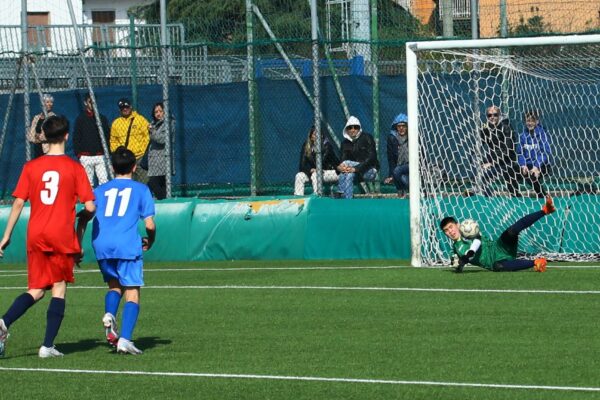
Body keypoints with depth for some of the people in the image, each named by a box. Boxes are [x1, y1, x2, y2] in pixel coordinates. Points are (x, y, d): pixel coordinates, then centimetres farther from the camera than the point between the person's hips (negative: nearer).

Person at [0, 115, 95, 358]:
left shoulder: (31, 167, 4)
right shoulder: (74, 168, -2)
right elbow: (89, 207, -5)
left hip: (36, 235, 3)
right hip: (63, 236, -3)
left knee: (36, 290, 10)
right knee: (59, 289, 5)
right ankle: (48, 346, -2)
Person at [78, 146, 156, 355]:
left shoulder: (101, 189, 18)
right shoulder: (141, 189, 10)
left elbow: (84, 218, 12)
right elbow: (149, 224, 2)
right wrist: (149, 242, 22)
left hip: (101, 245, 3)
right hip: (127, 245, -3)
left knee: (114, 285, 22)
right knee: (132, 292, -1)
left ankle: (109, 314, -9)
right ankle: (125, 339, -16)